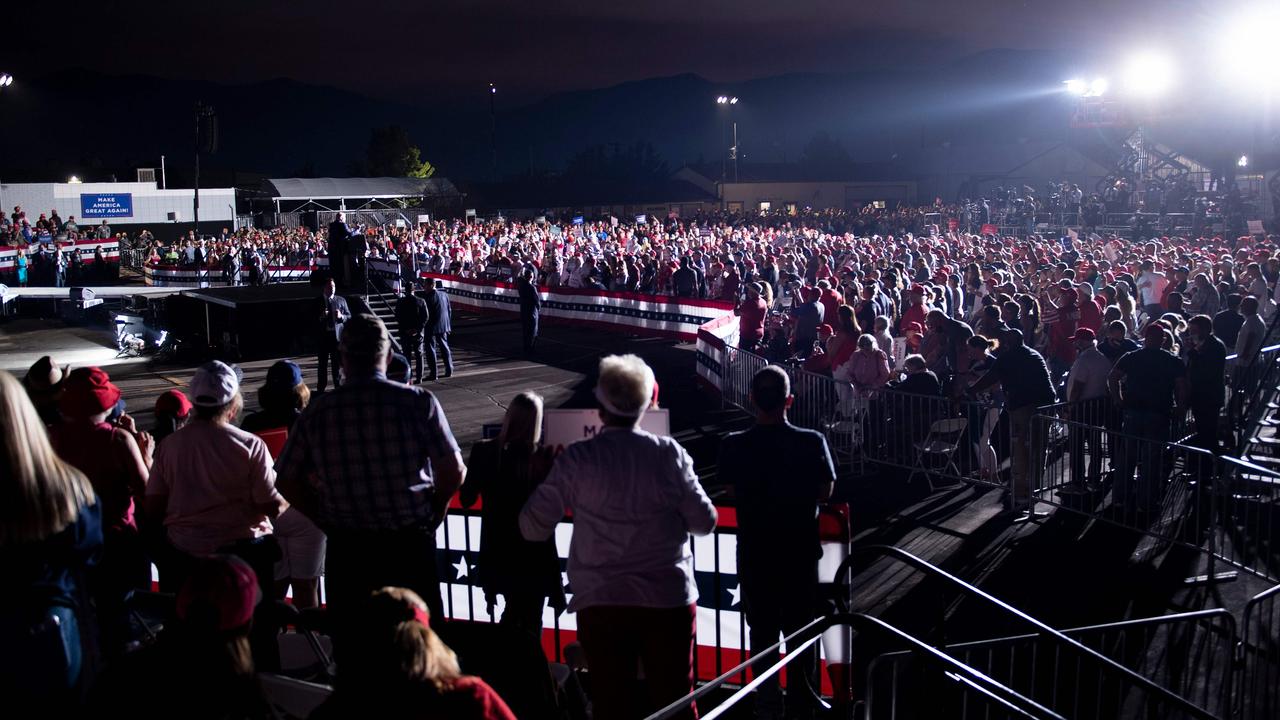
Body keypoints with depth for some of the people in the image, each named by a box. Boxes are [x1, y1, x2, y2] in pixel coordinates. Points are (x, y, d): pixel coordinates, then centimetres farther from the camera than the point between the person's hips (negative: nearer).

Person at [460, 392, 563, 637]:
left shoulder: (483, 452, -10)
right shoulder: (543, 457, -17)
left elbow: (467, 499, -1)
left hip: (498, 550, 3)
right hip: (535, 552, -3)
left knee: (513, 610, 25)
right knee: (531, 619, 12)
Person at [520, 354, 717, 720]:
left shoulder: (576, 459, -6)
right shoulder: (669, 453, -4)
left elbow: (533, 528, -4)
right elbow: (705, 522, 1)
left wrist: (545, 480, 13)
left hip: (600, 603, 0)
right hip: (669, 598, 1)